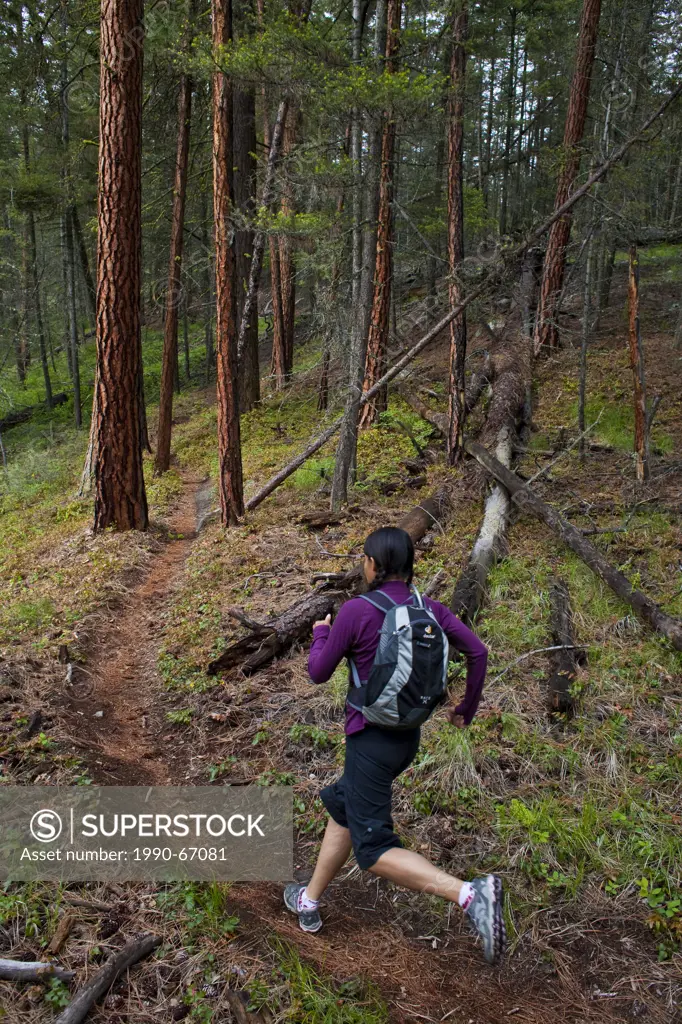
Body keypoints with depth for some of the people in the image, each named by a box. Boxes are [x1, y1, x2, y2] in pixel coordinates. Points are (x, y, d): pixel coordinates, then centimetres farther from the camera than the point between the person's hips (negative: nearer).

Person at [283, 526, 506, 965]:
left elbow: (319, 673, -9)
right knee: (342, 806, 27)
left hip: (370, 739, -7)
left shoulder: (356, 610, -19)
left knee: (375, 852, -1)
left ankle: (471, 894, -20)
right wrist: (467, 709, 10)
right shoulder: (430, 608, -2)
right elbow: (478, 652, -5)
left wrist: (320, 634, 12)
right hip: (408, 738, 8)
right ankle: (310, 901, 39)